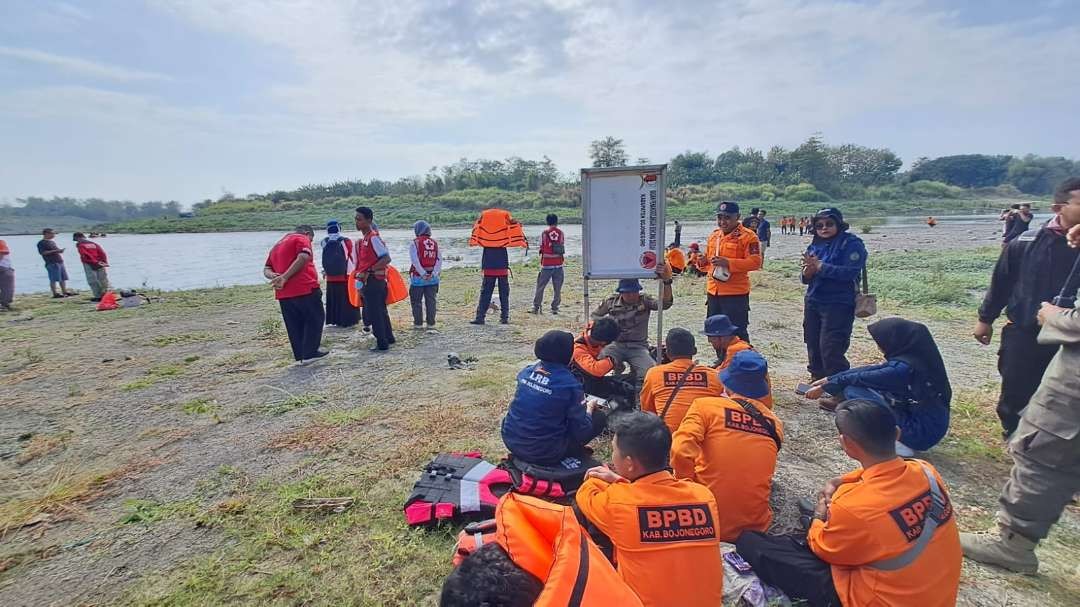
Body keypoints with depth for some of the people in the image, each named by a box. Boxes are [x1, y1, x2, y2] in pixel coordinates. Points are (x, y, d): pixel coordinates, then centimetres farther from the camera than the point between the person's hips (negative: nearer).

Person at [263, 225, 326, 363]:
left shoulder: (277, 245, 26)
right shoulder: (301, 239, 2)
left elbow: (266, 269, 18)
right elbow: (303, 258, -19)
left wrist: (274, 276, -3)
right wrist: (285, 277, -20)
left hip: (283, 294, 7)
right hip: (306, 289, -7)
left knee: (294, 326, 12)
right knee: (314, 319, 6)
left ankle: (300, 355, 15)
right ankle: (310, 353, 3)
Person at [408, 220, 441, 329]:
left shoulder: (415, 243, -5)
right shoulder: (434, 243, 7)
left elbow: (415, 260, -14)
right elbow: (439, 259, -1)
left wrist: (423, 274, -14)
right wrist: (434, 273, -7)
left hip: (418, 277, -3)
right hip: (433, 278, 4)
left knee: (416, 301, 9)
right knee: (431, 301, 10)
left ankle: (418, 323, 12)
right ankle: (431, 323, 12)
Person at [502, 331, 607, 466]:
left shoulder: (528, 370, -2)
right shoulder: (570, 384, -19)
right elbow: (581, 431, -12)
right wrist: (589, 408, 8)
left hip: (511, 440, 6)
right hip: (543, 453, -6)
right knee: (600, 417, 6)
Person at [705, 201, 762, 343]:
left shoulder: (747, 236, -9)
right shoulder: (714, 235, 12)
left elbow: (755, 262, -17)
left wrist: (728, 262, -24)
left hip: (736, 294, -7)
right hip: (713, 292, 7)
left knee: (737, 333, -2)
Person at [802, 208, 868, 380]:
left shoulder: (851, 243, -8)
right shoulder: (814, 245, 10)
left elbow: (850, 272, -22)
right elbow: (806, 277, 9)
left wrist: (820, 266, -21)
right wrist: (808, 272, -14)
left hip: (839, 305, -7)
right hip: (813, 302, 7)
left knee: (831, 350, -11)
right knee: (813, 345, 15)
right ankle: (817, 380, 32)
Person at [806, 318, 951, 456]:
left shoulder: (904, 368, -24)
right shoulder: (913, 355, 2)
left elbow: (862, 377, -13)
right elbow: (870, 371, 9)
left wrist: (824, 387, 1)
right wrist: (829, 379, 12)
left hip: (922, 432, -9)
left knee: (852, 390, -13)